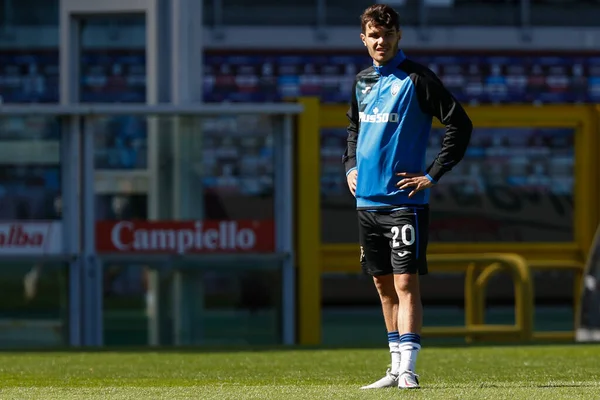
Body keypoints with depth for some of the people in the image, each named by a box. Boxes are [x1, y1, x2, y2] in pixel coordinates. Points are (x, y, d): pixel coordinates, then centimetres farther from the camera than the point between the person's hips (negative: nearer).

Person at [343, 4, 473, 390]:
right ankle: (397, 368, 17)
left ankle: (408, 369, -15)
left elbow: (460, 125, -9)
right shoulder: (362, 81, 11)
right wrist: (351, 165, 14)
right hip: (367, 199, 7)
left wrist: (432, 175, -11)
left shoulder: (417, 79, -8)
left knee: (405, 283, -12)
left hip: (405, 200, -7)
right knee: (384, 285, 10)